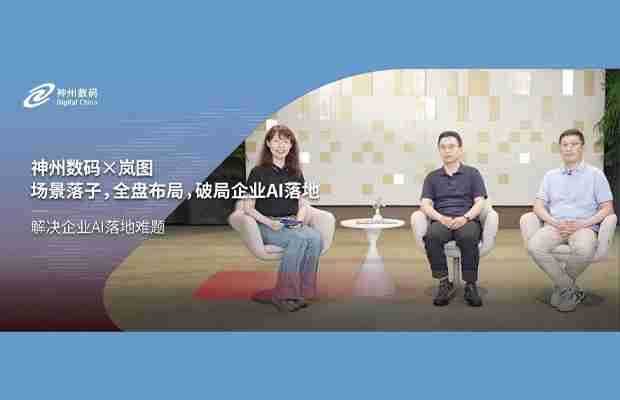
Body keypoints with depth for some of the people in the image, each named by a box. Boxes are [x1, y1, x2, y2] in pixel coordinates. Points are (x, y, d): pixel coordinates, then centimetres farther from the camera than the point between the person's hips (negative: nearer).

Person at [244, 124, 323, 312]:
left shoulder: (296, 173, 15)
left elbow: (302, 205, 18)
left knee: (316, 238, -28)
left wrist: (299, 220, -4)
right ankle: (282, 295, -27)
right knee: (299, 239, -34)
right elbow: (248, 208, -1)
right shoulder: (258, 173, 0)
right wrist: (269, 222, -16)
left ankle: (302, 291, -21)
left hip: (292, 225, 4)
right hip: (267, 226, -4)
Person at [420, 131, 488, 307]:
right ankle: (444, 283, -24)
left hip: (467, 221, -1)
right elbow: (425, 204, 7)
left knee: (468, 236, -38)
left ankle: (471, 285, -25)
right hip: (441, 221, 1)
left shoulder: (472, 173, 16)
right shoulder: (432, 177, 20)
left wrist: (465, 217, -15)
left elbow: (479, 202, 6)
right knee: (431, 236, -35)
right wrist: (441, 218, -14)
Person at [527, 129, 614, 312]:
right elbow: (538, 206, 12)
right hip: (554, 226, 3)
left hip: (584, 226, -2)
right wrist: (555, 223, -8)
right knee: (534, 246, -31)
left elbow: (607, 208, 5)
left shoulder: (595, 174, 12)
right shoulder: (550, 176, 20)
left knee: (584, 249, -39)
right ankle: (571, 290, -15)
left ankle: (561, 286, -9)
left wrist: (581, 223, -11)